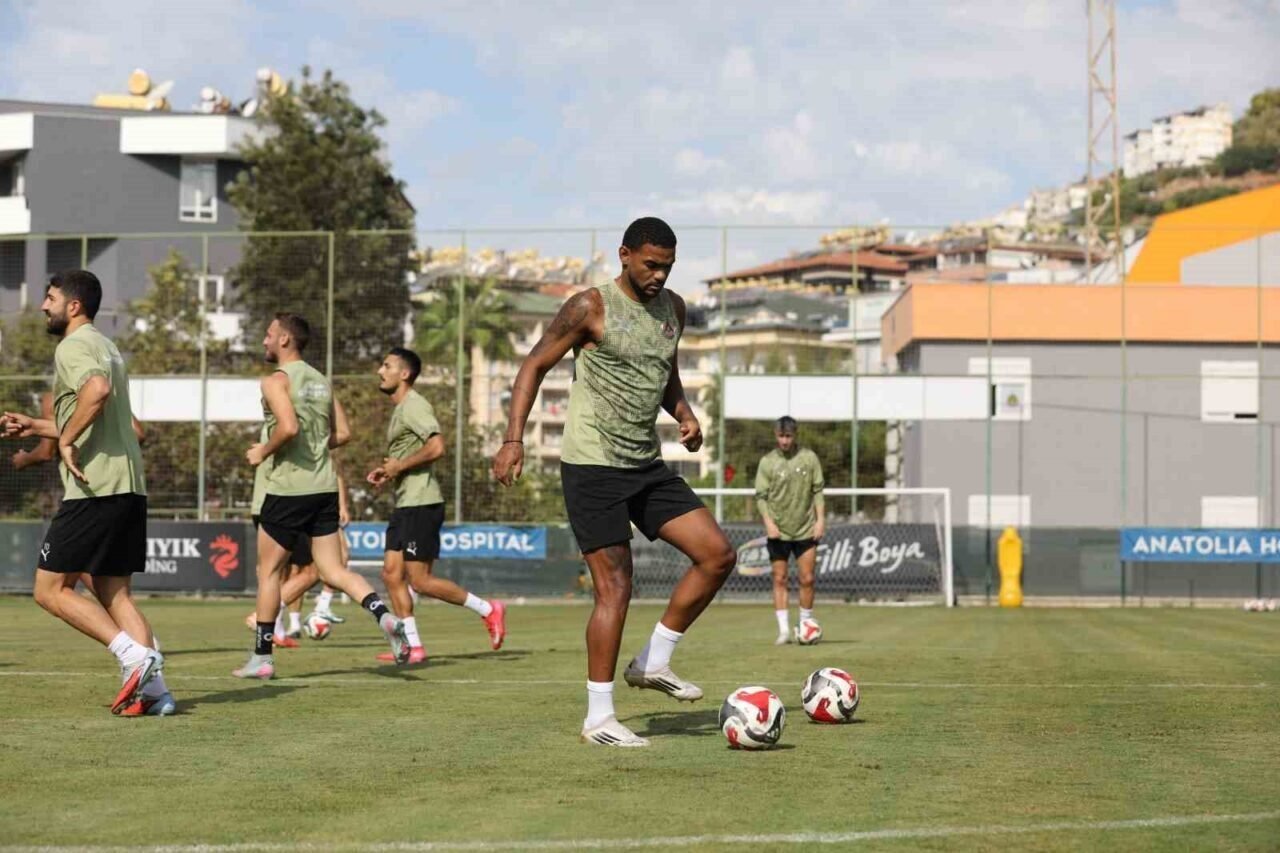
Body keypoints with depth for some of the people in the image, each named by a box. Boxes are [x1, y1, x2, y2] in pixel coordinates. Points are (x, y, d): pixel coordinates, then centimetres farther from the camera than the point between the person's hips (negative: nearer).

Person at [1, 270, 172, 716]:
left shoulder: (74, 346, -7)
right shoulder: (105, 346, 23)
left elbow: (97, 389, -30)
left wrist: (66, 440, -18)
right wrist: (36, 426, 33)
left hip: (94, 489, -9)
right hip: (128, 487, 10)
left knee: (50, 589, -3)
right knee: (114, 593, 10)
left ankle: (134, 655, -15)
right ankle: (154, 688, -1)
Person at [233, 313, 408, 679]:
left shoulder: (277, 380, -10)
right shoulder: (321, 381, 13)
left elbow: (288, 428, -24)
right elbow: (342, 434, 13)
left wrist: (263, 453, -9)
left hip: (288, 488, -6)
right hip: (325, 487, 6)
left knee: (268, 570, 8)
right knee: (333, 570, 6)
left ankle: (261, 658, 13)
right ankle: (384, 615, -19)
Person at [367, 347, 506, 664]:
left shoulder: (414, 406, -12)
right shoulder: (400, 409, 19)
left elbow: (436, 447, -24)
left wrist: (398, 467, -15)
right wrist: (387, 471, 12)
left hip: (421, 503, -10)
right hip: (405, 504, 10)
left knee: (420, 581, -9)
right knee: (392, 573, 4)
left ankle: (488, 610, 4)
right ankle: (413, 647, 5)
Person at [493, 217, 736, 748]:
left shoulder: (673, 309, 10)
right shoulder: (591, 308, -10)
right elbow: (535, 366, -6)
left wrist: (684, 413, 6)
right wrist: (514, 438, -16)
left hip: (647, 466, 7)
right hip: (592, 467, -7)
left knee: (718, 554, -1)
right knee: (615, 588, -10)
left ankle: (653, 662, 11)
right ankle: (598, 718, -1)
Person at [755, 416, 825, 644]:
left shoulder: (809, 458, 1)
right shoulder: (767, 462, -1)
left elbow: (818, 490, 5)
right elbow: (761, 495, -1)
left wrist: (820, 519, -3)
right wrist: (768, 522, -12)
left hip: (806, 529, 0)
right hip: (778, 531, 0)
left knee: (807, 579, 0)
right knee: (779, 579, 0)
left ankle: (806, 624, 14)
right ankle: (784, 630, 2)